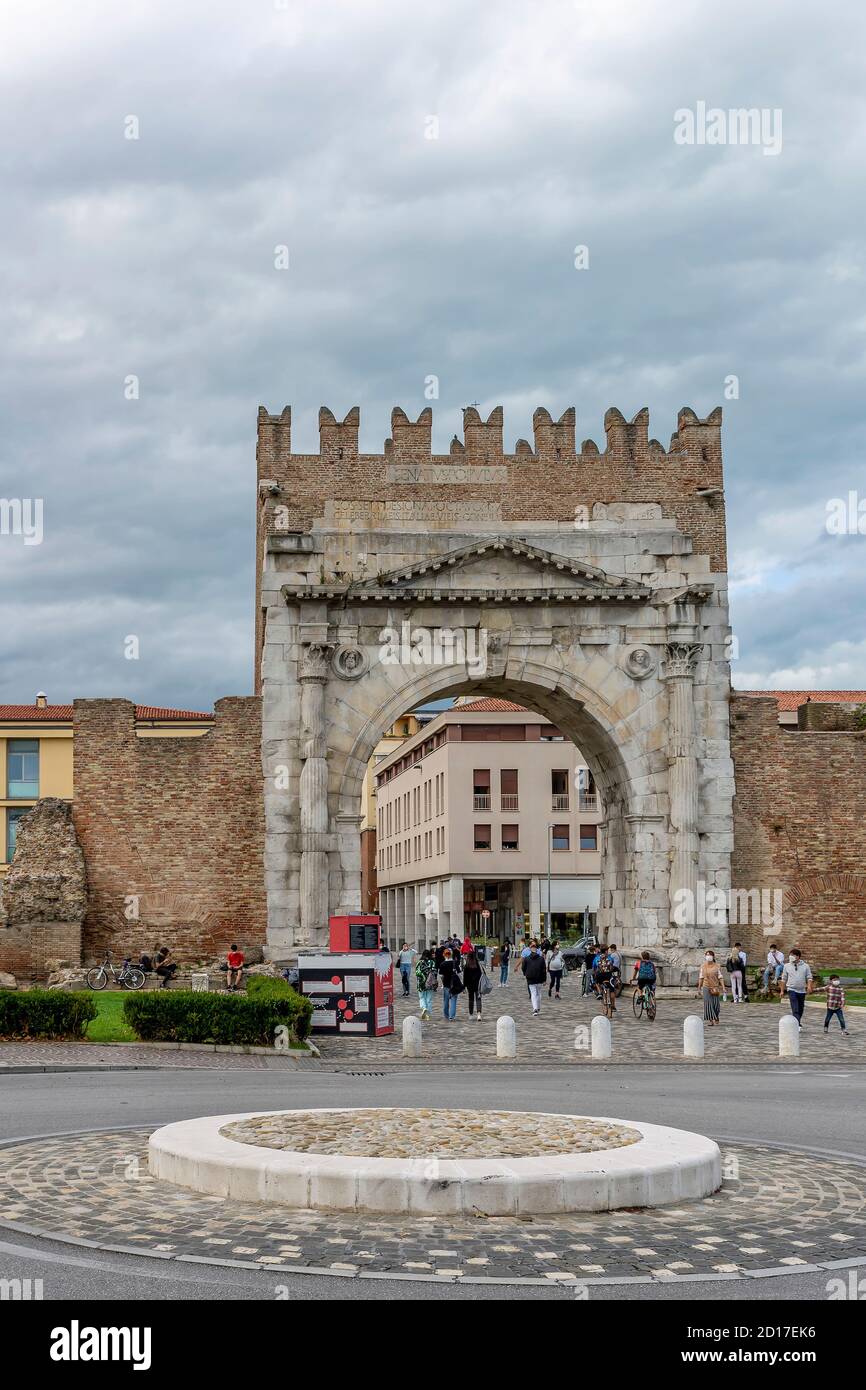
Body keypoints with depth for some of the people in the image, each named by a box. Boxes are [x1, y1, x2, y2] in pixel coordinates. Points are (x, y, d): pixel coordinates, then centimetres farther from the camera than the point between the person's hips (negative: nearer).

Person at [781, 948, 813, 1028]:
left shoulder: (805, 966, 4)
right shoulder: (787, 966, 5)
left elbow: (809, 978, 2)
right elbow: (784, 979, 10)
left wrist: (809, 986, -16)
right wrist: (782, 990, 9)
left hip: (802, 991, 2)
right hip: (792, 990, -2)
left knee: (800, 1009, 12)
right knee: (795, 1009, -16)